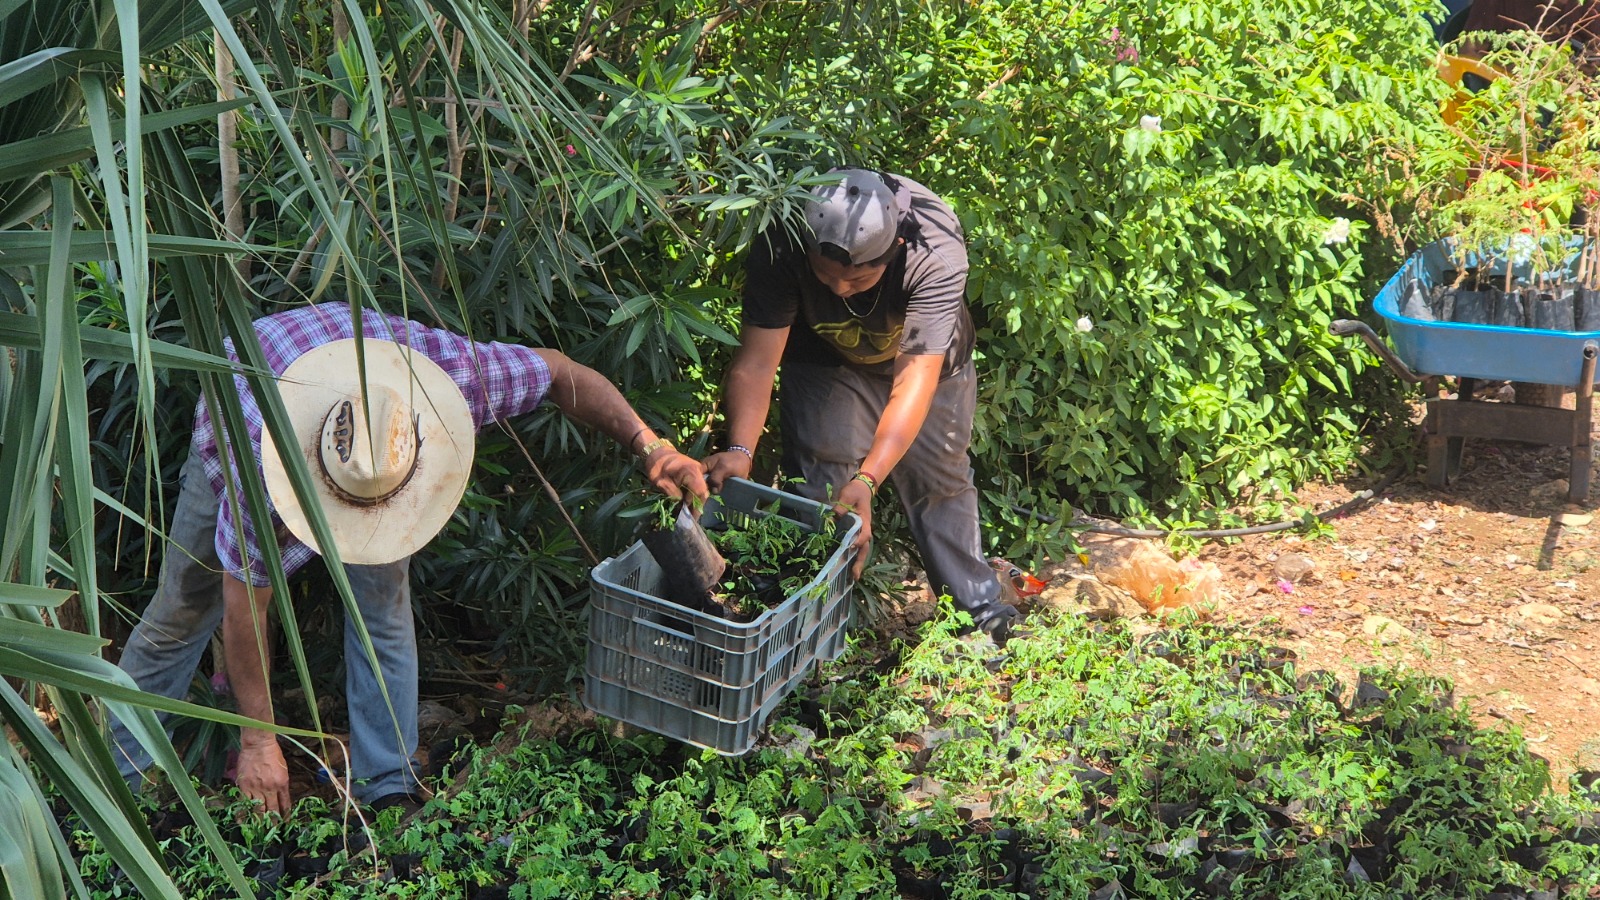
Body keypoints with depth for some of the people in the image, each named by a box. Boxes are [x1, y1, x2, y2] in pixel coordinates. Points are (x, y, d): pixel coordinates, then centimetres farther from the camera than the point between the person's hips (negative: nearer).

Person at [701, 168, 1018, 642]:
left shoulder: (937, 252, -42)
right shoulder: (781, 246, -37)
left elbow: (915, 379, -45)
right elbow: (757, 361, -35)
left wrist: (867, 480, -53)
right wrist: (740, 450, -52)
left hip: (928, 357, 0)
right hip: (825, 359, 1)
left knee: (941, 479, 10)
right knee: (822, 488, -9)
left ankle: (980, 606, 28)